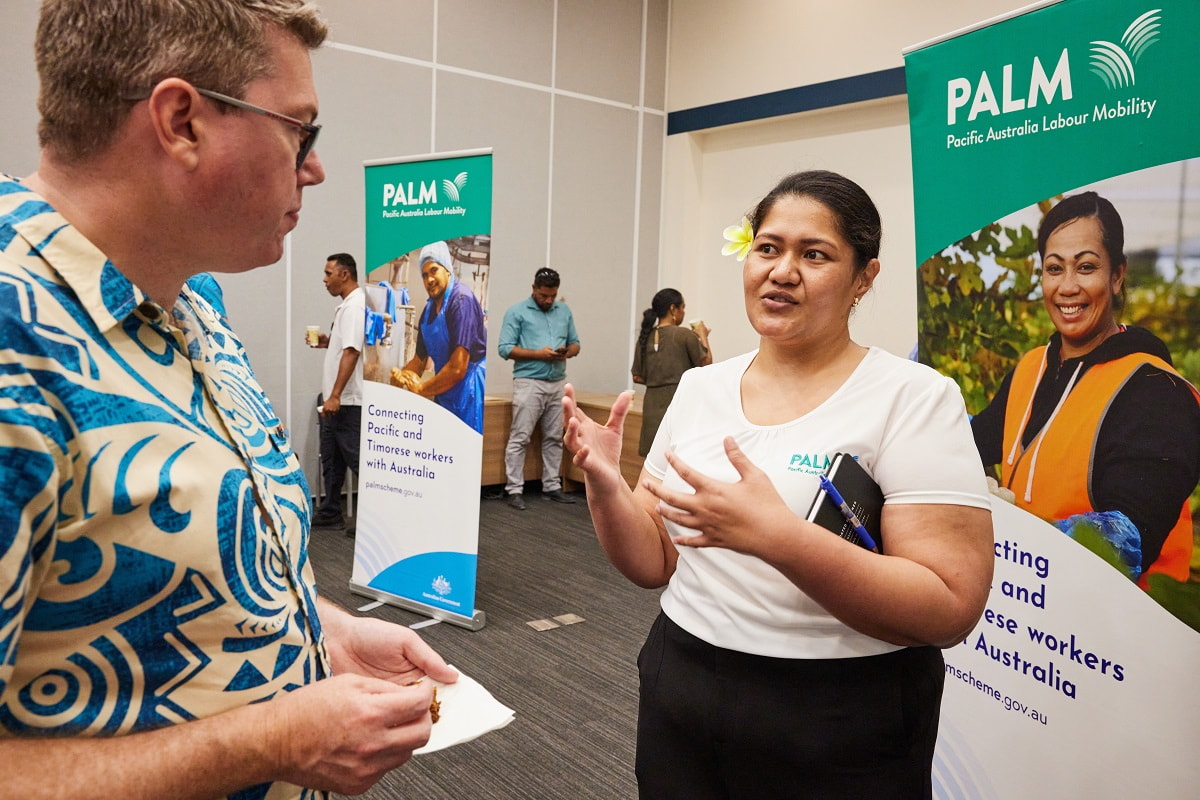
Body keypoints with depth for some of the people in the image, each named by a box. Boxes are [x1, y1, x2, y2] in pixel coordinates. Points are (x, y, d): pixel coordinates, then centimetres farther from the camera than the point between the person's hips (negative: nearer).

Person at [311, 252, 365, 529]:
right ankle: (330, 513, 25)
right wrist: (328, 342, 9)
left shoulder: (356, 305, -15)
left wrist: (335, 395, -26)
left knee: (355, 457, -6)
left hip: (347, 400, -10)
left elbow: (352, 352, -23)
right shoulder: (347, 305, 15)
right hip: (336, 399, 10)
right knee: (331, 458, 16)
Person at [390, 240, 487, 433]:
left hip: (468, 393, -8)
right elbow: (419, 360, 18)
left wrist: (421, 388, -11)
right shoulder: (428, 309, 9)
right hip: (443, 395, 8)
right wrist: (400, 375, -3)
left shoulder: (461, 300, -16)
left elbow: (458, 368, -23)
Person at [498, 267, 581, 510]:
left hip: (558, 383, 5)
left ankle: (552, 486, 20)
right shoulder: (517, 312, 0)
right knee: (520, 438, -5)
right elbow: (505, 349, -6)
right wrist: (538, 354, -16)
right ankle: (514, 490, 1)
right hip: (529, 383, -5)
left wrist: (567, 352, -7)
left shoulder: (564, 311, 14)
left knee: (554, 438, 10)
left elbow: (575, 343, 17)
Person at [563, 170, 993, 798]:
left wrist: (774, 534, -31)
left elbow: (951, 609, -20)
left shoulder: (914, 398, -13)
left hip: (839, 730, -4)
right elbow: (653, 565, 4)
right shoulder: (699, 387, 1)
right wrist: (606, 488, -16)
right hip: (678, 695, 5)